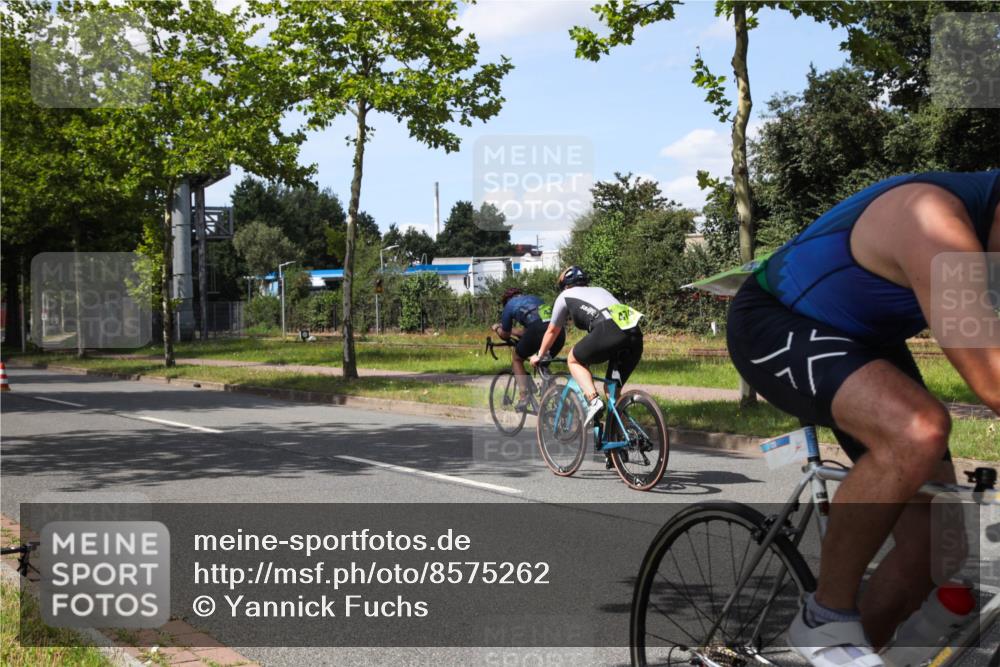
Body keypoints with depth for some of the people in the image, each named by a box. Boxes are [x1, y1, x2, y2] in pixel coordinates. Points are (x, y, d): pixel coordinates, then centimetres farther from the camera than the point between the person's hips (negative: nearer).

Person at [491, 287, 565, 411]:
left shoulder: (510, 304, 20)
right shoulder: (535, 298, 36)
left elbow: (505, 335, 28)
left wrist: (497, 328, 49)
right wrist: (511, 330, 57)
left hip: (538, 332, -5)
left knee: (516, 358, 22)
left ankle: (524, 397, 11)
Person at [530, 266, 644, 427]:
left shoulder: (565, 296, 24)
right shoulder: (600, 290, 38)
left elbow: (552, 332, 35)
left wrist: (539, 356, 51)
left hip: (610, 332, -6)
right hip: (635, 335, 6)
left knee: (574, 360, 18)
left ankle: (593, 400, -3)